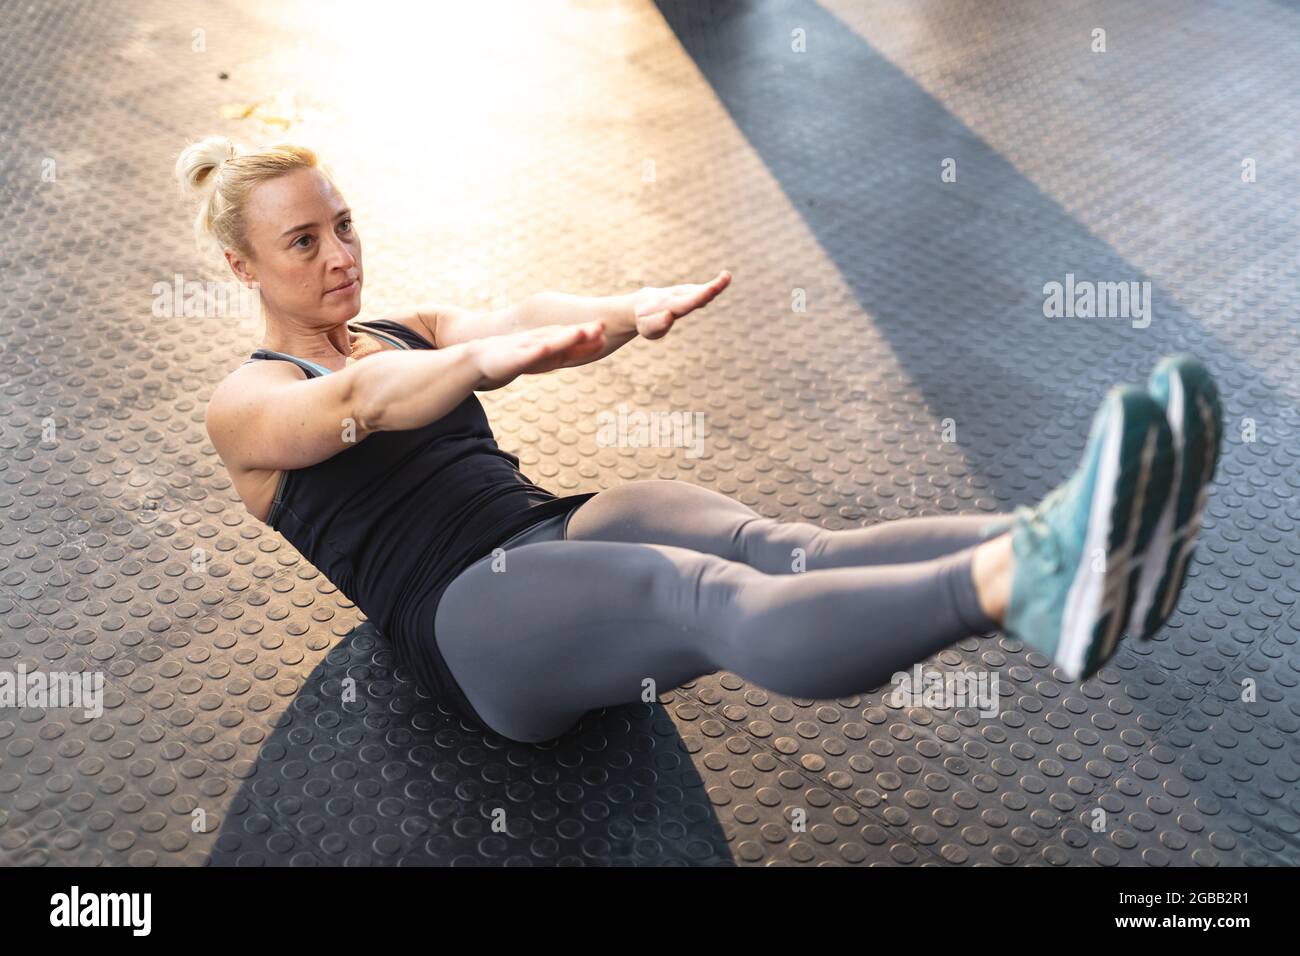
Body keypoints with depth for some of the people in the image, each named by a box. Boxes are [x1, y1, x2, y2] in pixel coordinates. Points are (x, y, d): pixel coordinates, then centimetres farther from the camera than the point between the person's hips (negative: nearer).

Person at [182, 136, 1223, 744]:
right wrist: (492, 358, -39)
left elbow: (515, 317, 1)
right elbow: (356, 404, -18)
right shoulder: (246, 404, 8)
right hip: (471, 612, -5)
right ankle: (1025, 581, -62)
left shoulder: (414, 330, 24)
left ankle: (1056, 545, -51)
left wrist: (626, 311, -23)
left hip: (560, 526, 6)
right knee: (716, 602, -36)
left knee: (776, 551, -28)